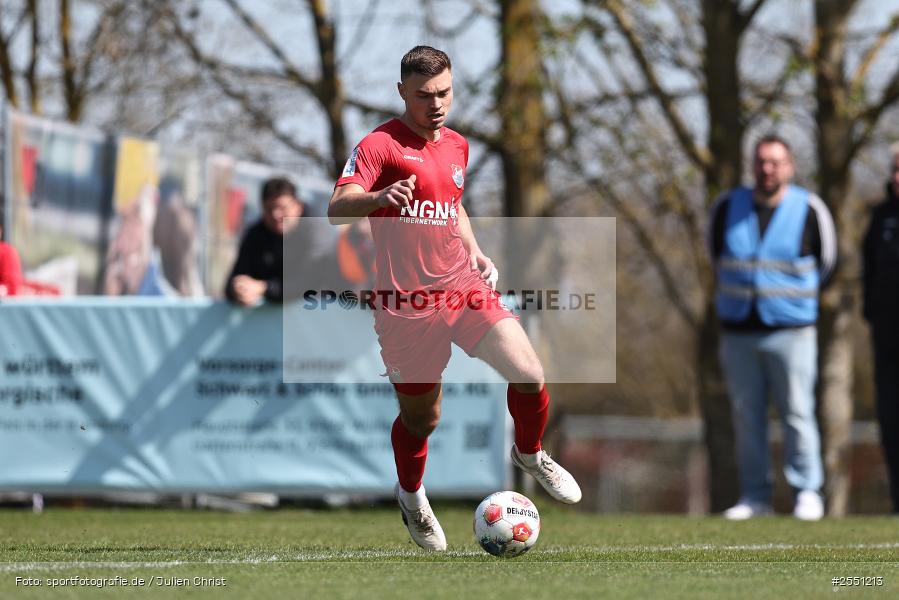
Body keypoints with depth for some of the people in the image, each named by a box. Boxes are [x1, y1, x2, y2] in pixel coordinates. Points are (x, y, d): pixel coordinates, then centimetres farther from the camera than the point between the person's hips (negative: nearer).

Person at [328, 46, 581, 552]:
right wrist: (380, 198, -44)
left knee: (530, 375, -11)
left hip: (464, 284, 5)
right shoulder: (381, 145, -10)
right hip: (408, 301, -5)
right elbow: (337, 208, -24)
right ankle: (411, 495, 35)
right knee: (421, 418, 4)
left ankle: (530, 455, 20)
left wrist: (475, 252, 14)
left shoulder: (457, 145, 12)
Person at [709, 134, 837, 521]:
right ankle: (755, 496, 9)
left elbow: (827, 261, 11)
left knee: (797, 413, -7)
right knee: (746, 415, 4)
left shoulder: (808, 210, -2)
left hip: (790, 330, -3)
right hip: (738, 330, 3)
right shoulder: (728, 207, 6)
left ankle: (807, 492, -1)